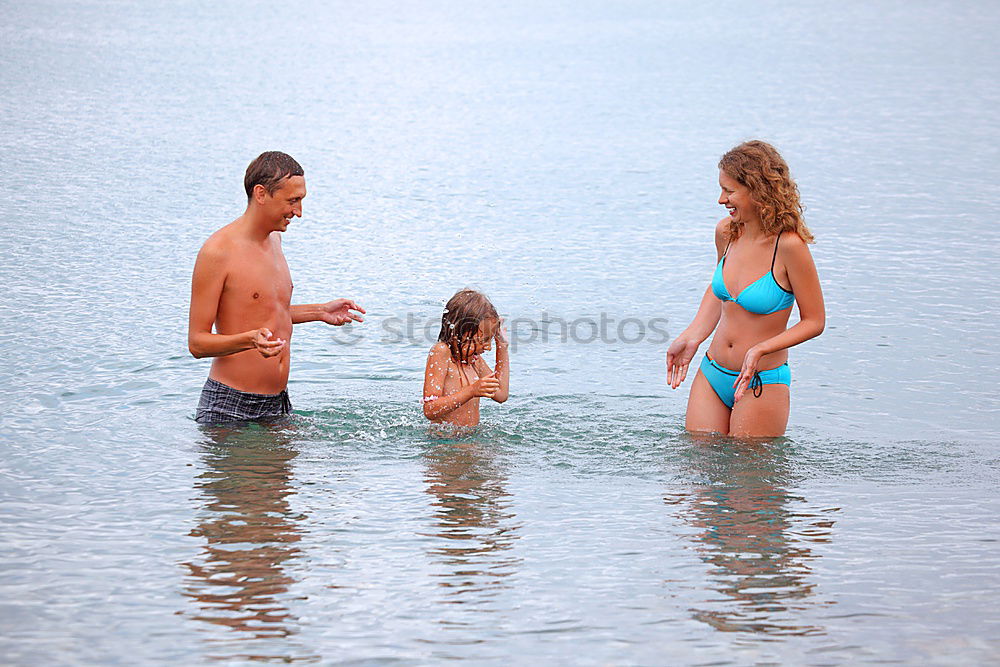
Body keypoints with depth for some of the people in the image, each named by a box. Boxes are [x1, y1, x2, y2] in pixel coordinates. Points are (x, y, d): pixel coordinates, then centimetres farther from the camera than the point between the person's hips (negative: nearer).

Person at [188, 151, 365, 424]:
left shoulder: (274, 240, 12)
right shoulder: (218, 252, -16)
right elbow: (197, 342, -16)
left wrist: (319, 312, 18)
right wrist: (250, 340, -32)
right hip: (228, 407, -8)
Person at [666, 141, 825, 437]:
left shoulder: (788, 245, -19)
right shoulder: (726, 231, 0)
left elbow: (814, 321, -11)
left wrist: (761, 350, -22)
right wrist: (690, 338, 7)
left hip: (763, 383, -6)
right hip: (711, 375, 6)